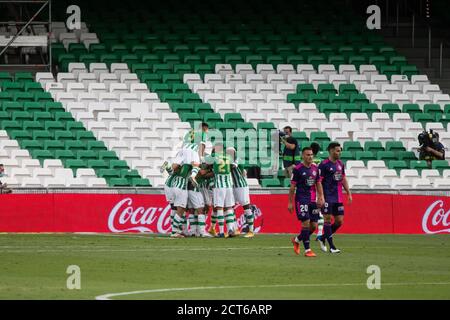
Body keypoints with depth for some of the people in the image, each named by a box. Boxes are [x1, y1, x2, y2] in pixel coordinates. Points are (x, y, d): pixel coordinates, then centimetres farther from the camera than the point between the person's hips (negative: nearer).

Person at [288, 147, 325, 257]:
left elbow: (318, 184, 17)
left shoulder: (315, 168, 10)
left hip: (313, 200, 6)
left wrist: (321, 198, 5)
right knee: (306, 223, -12)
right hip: (301, 200, -6)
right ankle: (307, 250, -6)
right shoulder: (298, 169, -6)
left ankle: (297, 240, 28)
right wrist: (290, 203, -4)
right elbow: (292, 187, -3)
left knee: (314, 225, 4)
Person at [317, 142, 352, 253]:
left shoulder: (340, 164, 12)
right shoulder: (324, 165, -9)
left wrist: (349, 193, 16)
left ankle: (322, 238, 21)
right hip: (328, 198, -7)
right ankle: (331, 246, -2)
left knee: (339, 221, 5)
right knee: (327, 220, -4)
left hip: (338, 197, 7)